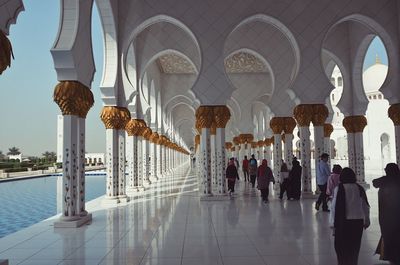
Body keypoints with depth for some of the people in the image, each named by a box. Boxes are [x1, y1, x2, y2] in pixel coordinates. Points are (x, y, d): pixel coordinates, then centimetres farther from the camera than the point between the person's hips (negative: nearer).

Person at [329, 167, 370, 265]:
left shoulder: (339, 188, -11)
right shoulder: (359, 188, 1)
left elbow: (334, 206, -11)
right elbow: (365, 206, 7)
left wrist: (333, 223, -4)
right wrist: (366, 221, 19)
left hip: (343, 221, -4)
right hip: (358, 221, 4)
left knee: (341, 247, 10)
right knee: (354, 247, 16)